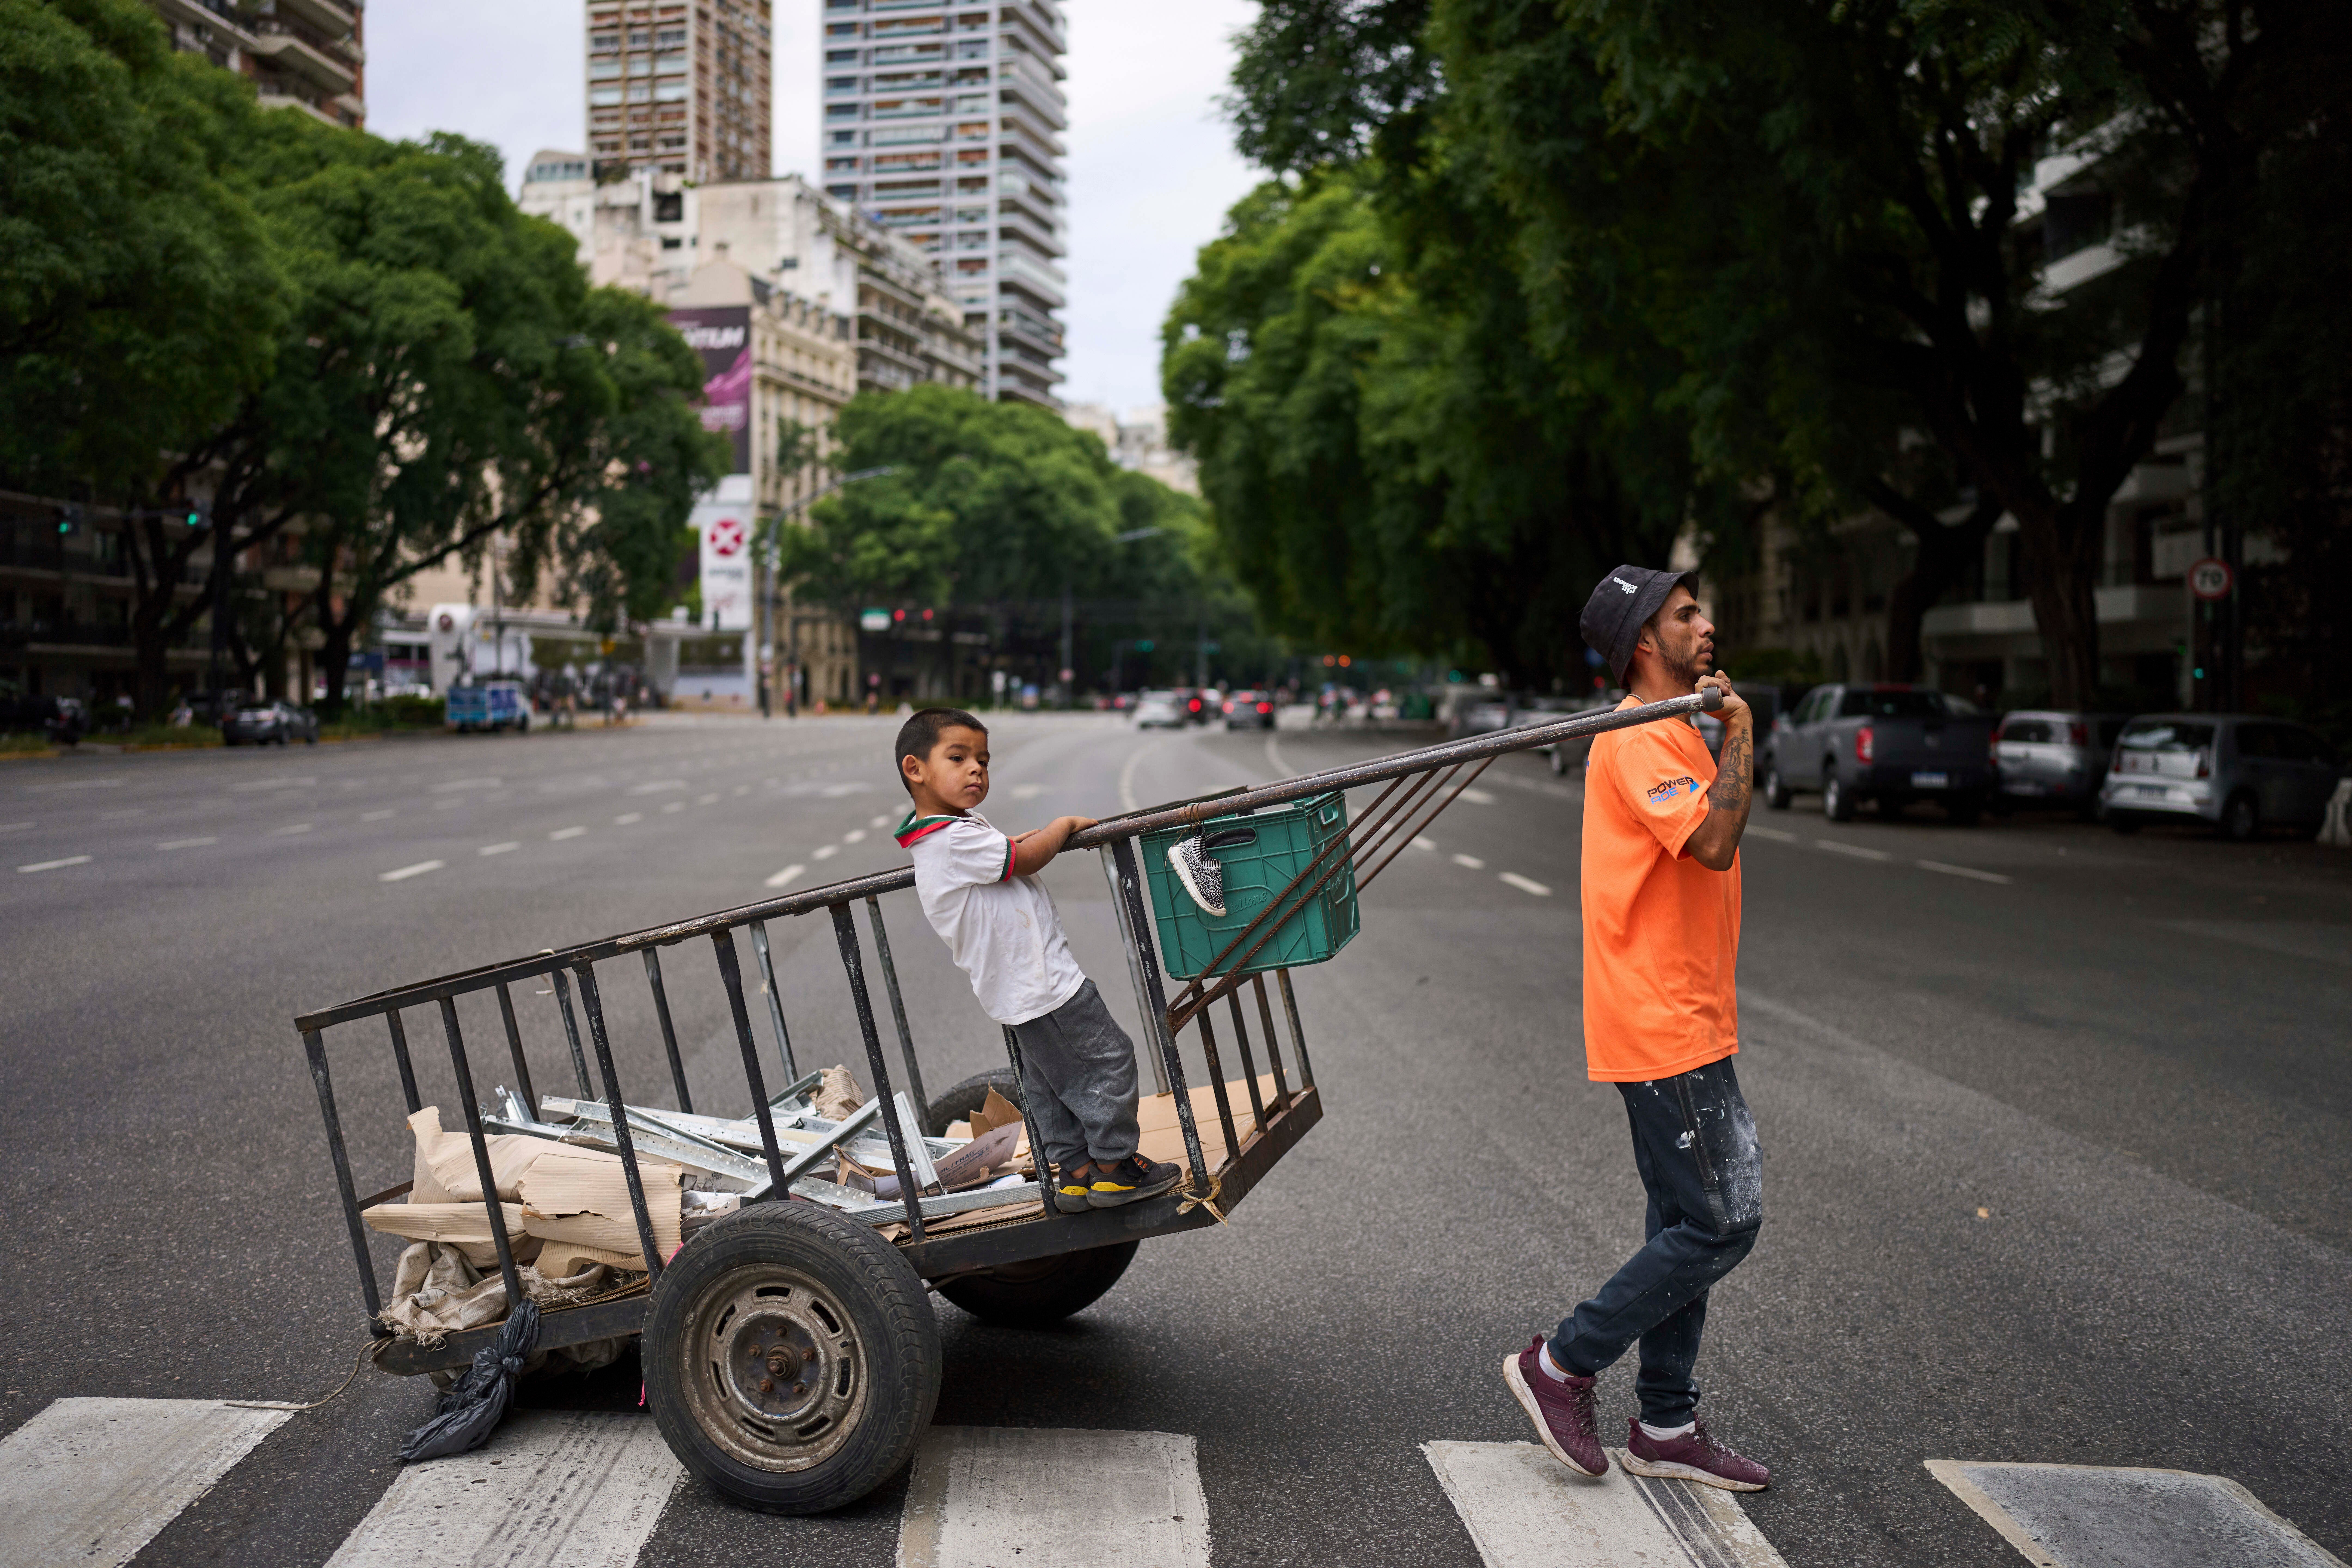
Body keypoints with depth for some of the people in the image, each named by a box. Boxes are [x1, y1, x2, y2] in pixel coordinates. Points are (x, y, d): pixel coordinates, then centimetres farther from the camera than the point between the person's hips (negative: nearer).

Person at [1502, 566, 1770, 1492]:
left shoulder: (1673, 734, 18)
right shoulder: (1639, 739, -15)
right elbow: (1714, 841, -28)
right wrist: (1739, 732, -18)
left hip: (1682, 1023, 11)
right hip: (1664, 1030, -11)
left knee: (1688, 1226, 13)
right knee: (1721, 1224, -7)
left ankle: (1666, 1426, 22)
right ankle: (1562, 1367, 4)